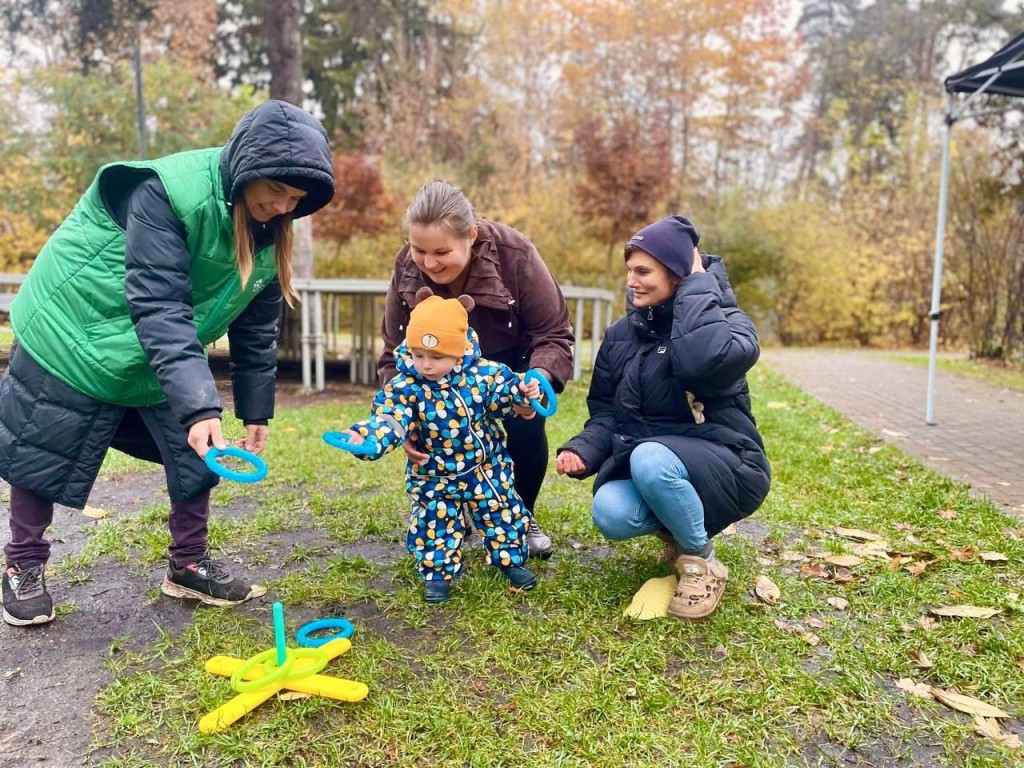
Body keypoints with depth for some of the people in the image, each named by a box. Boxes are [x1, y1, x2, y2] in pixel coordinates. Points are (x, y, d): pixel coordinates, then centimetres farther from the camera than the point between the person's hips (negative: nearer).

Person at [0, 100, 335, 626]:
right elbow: (157, 309, -36)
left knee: (195, 454, 2)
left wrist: (255, 411, 0)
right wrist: (199, 405, -44)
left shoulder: (269, 232, -8)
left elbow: (255, 329, 0)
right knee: (42, 451, 7)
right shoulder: (168, 192, -30)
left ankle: (188, 566, 18)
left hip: (167, 350, 6)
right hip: (75, 335, -6)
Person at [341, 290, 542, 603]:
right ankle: (437, 574, 28)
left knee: (503, 514, 15)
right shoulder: (405, 387, -20)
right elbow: (388, 420, -30)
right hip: (435, 477, -1)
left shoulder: (482, 372, -15)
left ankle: (511, 560, 38)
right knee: (436, 526, 6)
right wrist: (365, 437, -49)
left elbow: (503, 394, 0)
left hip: (488, 468, 2)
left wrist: (523, 392, -21)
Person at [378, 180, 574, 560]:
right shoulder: (406, 269, -24)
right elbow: (395, 353, -18)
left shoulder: (514, 254, -32)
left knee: (524, 428, -23)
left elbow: (554, 334, -25)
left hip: (513, 363, -2)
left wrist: (540, 379, -47)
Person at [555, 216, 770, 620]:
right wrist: (583, 450, -16)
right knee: (610, 515, -29)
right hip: (643, 463, 4)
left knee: (650, 458, -36)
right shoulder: (620, 335, 7)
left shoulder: (727, 321, -9)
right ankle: (679, 528, 7)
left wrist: (698, 284, -20)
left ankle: (702, 562, -8)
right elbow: (606, 412, 5)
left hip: (724, 469, -4)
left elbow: (700, 362, -34)